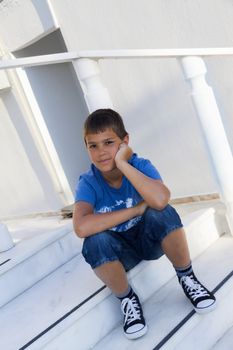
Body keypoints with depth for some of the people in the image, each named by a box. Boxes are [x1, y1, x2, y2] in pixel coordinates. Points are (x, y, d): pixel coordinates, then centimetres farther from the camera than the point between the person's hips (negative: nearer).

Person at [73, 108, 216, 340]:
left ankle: (186, 277, -5)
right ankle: (127, 298, -5)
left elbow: (160, 200, -42)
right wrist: (136, 209, -32)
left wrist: (123, 163, -36)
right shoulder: (88, 183, -19)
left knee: (162, 214, -32)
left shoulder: (141, 166, -19)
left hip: (150, 239, 0)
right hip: (119, 252, 0)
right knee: (95, 241, -33)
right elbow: (81, 228, -39)